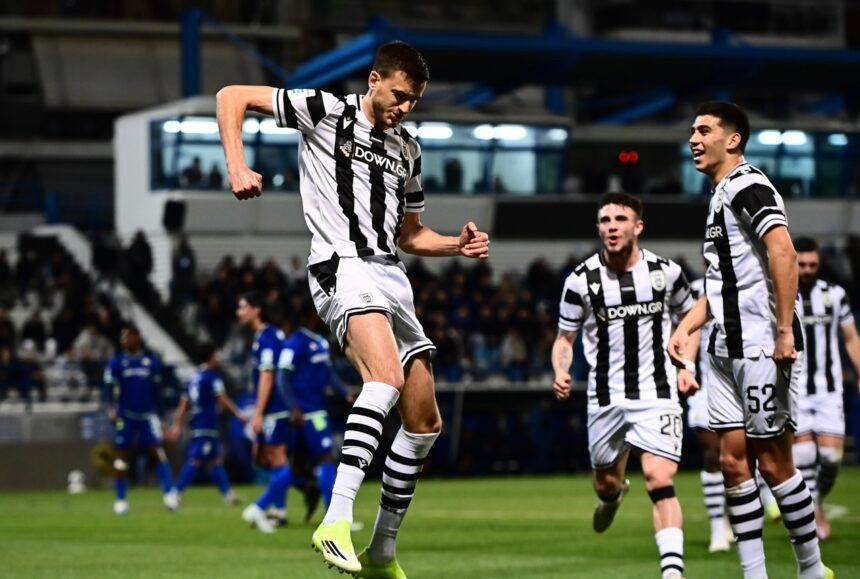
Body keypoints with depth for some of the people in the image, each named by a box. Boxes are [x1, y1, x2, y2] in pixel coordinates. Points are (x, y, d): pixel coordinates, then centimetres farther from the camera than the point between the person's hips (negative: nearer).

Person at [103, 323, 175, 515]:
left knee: (157, 452, -8)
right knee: (122, 456, 1)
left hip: (147, 415, 1)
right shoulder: (116, 363, 0)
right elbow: (109, 389, -3)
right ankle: (121, 500, 8)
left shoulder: (152, 361, 4)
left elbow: (157, 390, 10)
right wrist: (111, 410, -17)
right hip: (126, 416, 0)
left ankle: (169, 495, -9)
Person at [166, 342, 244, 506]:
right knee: (196, 461, -11)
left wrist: (177, 425, 12)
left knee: (215, 460, 16)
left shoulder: (193, 378, 15)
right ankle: (176, 493, -17)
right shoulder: (212, 377, -8)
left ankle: (228, 494, 23)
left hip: (196, 425, 9)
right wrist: (238, 414, -2)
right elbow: (223, 400, -11)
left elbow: (183, 405, 13)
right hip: (207, 425, -9)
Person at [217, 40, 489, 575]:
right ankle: (337, 522, -43)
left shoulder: (408, 150, 20)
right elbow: (232, 97, 0)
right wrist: (238, 167, -14)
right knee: (387, 377, -34)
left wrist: (457, 246, 9)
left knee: (425, 421, 8)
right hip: (344, 266, -8)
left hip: (392, 276, 8)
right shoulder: (326, 112, 1)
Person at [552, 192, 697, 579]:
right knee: (606, 481, 16)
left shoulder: (666, 272, -4)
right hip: (606, 397, 2)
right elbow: (565, 338, 3)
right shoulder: (582, 280, -6)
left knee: (660, 481, -17)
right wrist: (561, 373, -16)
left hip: (657, 392, -1)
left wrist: (687, 365, 2)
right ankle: (613, 495, 55)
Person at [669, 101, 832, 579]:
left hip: (760, 347, -9)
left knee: (773, 462, -4)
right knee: (734, 462, 6)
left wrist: (785, 330, -26)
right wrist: (685, 328, 17)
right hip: (727, 349, 9)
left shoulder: (747, 186, -11)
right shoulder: (721, 196, 19)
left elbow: (783, 252, -24)